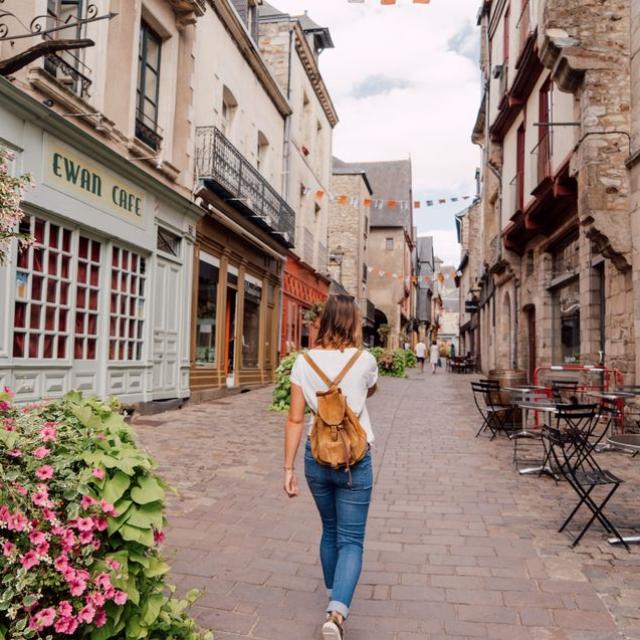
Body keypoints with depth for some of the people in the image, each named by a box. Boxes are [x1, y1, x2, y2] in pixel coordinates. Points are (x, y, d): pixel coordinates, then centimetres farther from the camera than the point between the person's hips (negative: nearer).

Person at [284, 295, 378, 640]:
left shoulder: (304, 362, -5)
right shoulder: (364, 360, -10)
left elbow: (295, 420, -5)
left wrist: (288, 468, 1)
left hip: (317, 457, 3)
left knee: (329, 530, 23)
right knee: (351, 540, 6)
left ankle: (333, 597, 39)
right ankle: (337, 611, -12)